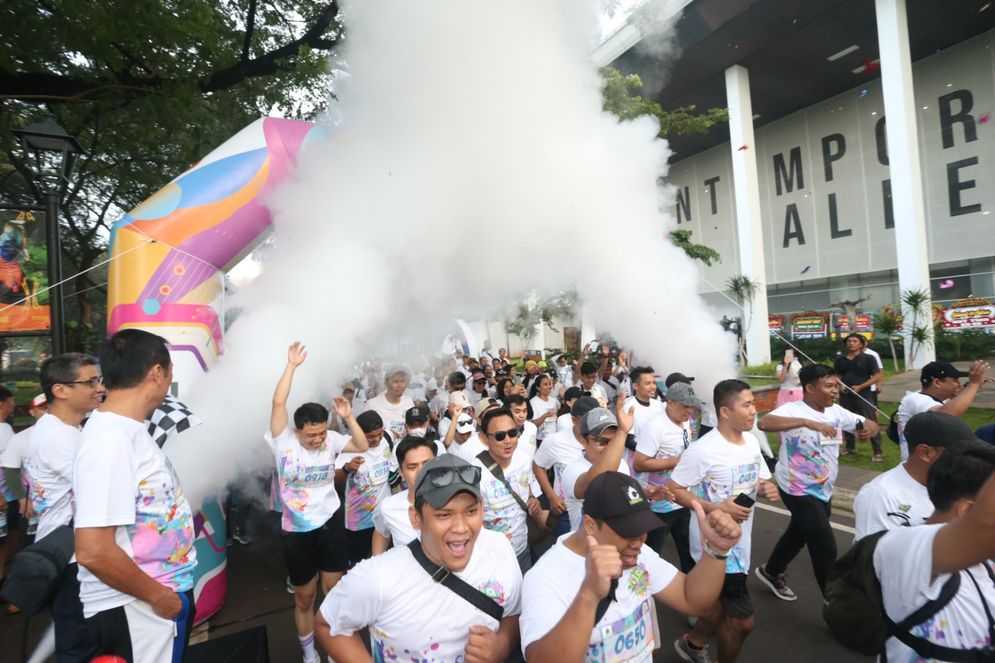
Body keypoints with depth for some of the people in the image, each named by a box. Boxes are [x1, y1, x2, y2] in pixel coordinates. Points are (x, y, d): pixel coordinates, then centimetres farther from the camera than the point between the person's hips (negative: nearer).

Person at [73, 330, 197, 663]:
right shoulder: (111, 441, -27)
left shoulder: (126, 429, 3)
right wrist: (156, 594, -17)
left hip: (163, 592, 9)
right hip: (132, 608, -9)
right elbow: (93, 552, -29)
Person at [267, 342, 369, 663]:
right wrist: (292, 365, -23)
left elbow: (363, 446, -2)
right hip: (296, 532, -1)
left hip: (330, 526, 1)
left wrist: (348, 417, -16)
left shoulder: (330, 440, -6)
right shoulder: (284, 442, -12)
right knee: (304, 597, 15)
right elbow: (278, 402, -22)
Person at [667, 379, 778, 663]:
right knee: (743, 619, 3)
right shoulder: (703, 450, -24)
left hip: (740, 541, 8)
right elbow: (673, 489, -20)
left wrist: (768, 488, -10)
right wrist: (716, 509, -28)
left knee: (724, 602, 24)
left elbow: (761, 480, 14)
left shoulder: (752, 442, 1)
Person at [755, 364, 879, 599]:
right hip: (800, 491, -8)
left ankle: (771, 572, 46)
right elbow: (764, 423, -41)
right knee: (826, 549, -1)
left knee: (799, 534, 24)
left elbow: (871, 424, 7)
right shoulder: (792, 409, -23)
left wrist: (868, 429, -17)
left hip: (823, 491, 8)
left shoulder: (836, 411, 1)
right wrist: (808, 422, -46)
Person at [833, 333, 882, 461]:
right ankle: (850, 447, 28)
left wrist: (860, 387, -16)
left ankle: (878, 452, 1)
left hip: (863, 395, -4)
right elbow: (835, 375, 18)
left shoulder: (868, 358, -2)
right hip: (845, 396, 4)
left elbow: (877, 376, -6)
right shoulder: (840, 359, 9)